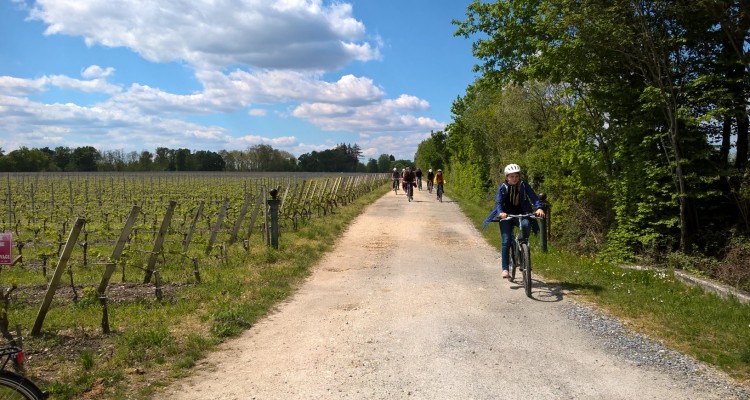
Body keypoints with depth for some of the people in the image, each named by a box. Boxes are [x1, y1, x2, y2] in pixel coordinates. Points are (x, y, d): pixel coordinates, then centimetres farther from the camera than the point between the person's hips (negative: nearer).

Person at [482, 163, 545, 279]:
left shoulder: (523, 185, -5)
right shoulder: (502, 187, -8)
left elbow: (533, 196, -14)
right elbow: (498, 202, -17)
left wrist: (539, 208, -34)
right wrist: (501, 212, -39)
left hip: (521, 214, 1)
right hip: (506, 215, -1)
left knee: (525, 225, -34)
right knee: (506, 241, -10)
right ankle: (505, 268, -5)